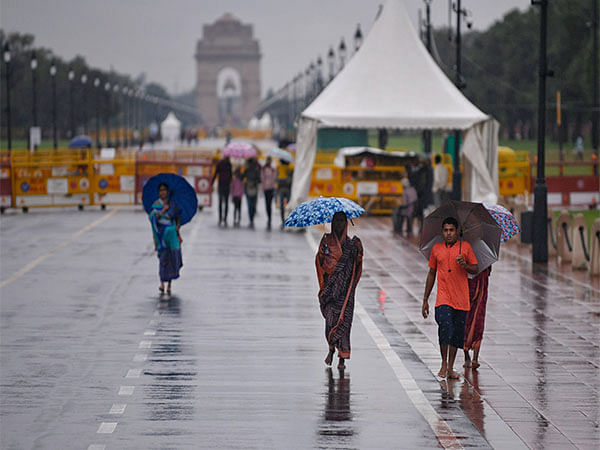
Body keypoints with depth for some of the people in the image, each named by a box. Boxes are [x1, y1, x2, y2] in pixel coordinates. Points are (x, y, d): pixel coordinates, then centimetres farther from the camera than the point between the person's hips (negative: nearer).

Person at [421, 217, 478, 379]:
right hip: (443, 297, -1)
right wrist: (425, 300, 16)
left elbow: (475, 270, 8)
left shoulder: (465, 247, 5)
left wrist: (465, 265, -15)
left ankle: (450, 368, 14)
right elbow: (431, 274, 16)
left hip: (461, 298, 1)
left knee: (457, 332, 4)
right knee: (445, 327, -19)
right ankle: (444, 364, -5)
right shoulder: (436, 249, 9)